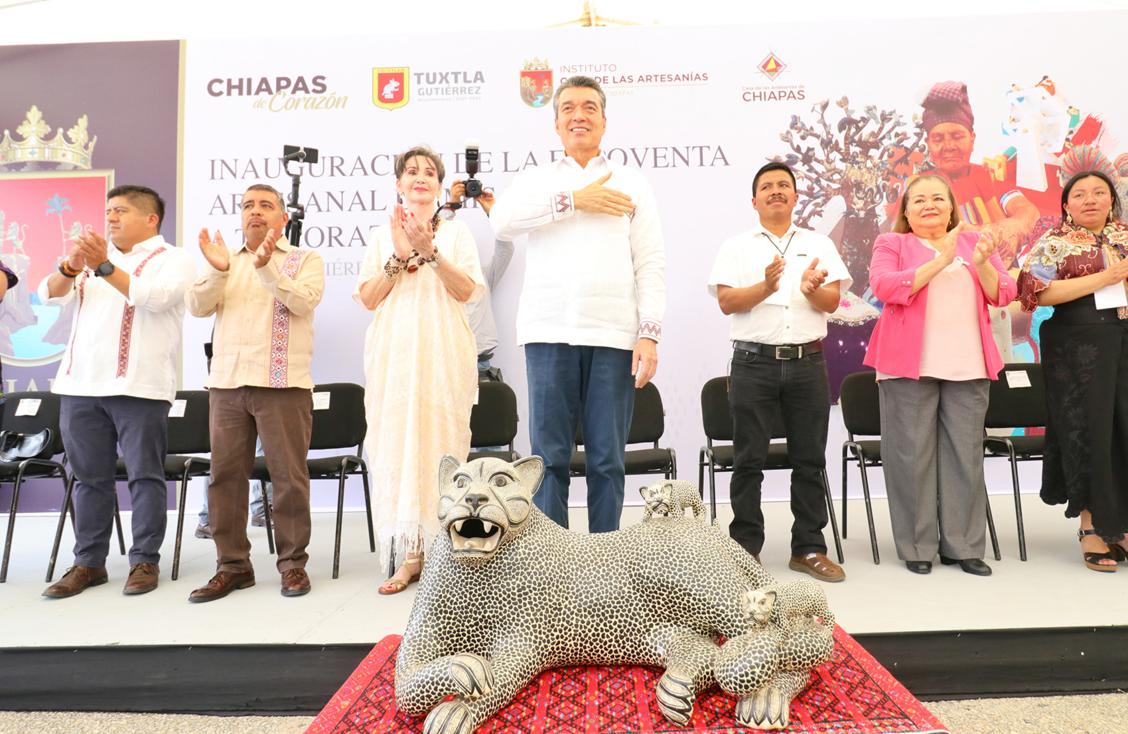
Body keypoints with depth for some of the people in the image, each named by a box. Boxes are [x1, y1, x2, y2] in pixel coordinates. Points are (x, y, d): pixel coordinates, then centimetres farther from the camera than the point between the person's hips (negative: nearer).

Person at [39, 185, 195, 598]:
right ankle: (88, 562, 16)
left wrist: (104, 267, -22)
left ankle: (145, 561, 6)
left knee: (144, 476, -1)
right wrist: (71, 267, -10)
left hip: (138, 387, -5)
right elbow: (50, 295, 10)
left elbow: (155, 298, -15)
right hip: (80, 385, 6)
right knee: (90, 478, 9)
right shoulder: (96, 257, 20)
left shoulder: (172, 259, 3)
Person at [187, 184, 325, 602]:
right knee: (224, 475, 5)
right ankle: (232, 565, 15)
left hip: (283, 383, -4)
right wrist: (217, 271, -12)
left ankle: (293, 563, 10)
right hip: (227, 383, 4)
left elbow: (304, 302, -10)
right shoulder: (225, 262, 19)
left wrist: (267, 267, -23)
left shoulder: (305, 260, 8)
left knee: (289, 476, -2)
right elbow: (198, 307, 5)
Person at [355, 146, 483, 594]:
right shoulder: (381, 236, 16)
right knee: (397, 443, -3)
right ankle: (410, 554, 3)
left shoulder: (456, 232, 11)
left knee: (441, 442, -4)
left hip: (443, 353, -2)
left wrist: (430, 251, -13)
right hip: (394, 354, 2)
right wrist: (399, 256, -6)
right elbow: (367, 299, 6)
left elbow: (466, 291, -2)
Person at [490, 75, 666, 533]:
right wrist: (574, 200, -7)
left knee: (607, 458, 4)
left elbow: (651, 264, 6)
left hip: (614, 336, 0)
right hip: (549, 332, 0)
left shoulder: (632, 185, 14)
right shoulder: (536, 180, 16)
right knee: (550, 456, 1)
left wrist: (649, 332, -5)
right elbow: (502, 221, -6)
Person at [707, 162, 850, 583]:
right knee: (748, 460, 2)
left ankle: (809, 548, 17)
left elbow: (833, 302, 6)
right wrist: (766, 286, -20)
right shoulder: (737, 247, 8)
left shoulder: (819, 244, 14)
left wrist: (812, 290, -16)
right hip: (754, 362, -2)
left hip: (808, 362, 2)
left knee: (810, 460, 6)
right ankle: (745, 548, 12)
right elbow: (726, 302, -4)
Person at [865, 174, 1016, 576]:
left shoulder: (974, 243, 19)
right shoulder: (891, 244, 8)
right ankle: (916, 547, 7)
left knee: (966, 456, 4)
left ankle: (963, 546, 12)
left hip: (967, 366, 4)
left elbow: (1003, 294, 9)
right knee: (913, 456, -2)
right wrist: (939, 261, -14)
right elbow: (885, 287, -10)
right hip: (910, 366, -3)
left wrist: (981, 264, -9)